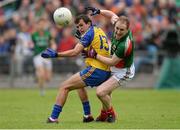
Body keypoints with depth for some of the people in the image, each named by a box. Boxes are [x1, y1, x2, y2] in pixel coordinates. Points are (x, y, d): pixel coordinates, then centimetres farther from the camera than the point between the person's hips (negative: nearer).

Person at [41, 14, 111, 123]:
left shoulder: (89, 33, -9)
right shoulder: (99, 31, 17)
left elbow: (75, 52, -20)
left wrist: (56, 54, -22)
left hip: (95, 71, -9)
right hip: (106, 72, 9)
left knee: (64, 87, -6)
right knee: (80, 85, 35)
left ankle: (54, 117, -10)